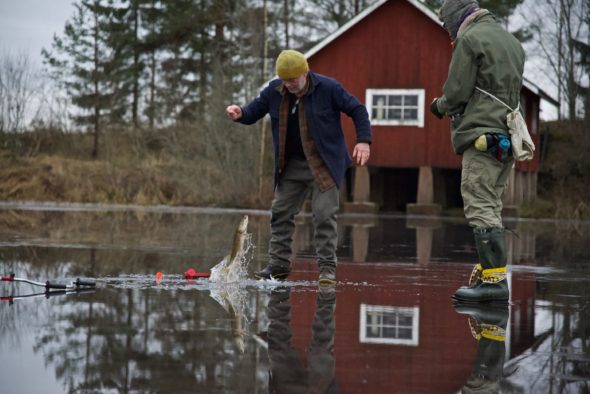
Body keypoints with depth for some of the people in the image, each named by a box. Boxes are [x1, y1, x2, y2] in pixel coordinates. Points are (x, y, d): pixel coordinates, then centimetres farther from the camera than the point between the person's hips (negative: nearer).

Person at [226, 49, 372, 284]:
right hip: (291, 165, 5)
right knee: (281, 213, 5)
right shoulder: (274, 91, 0)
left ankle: (327, 267, -4)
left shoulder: (328, 89, -12)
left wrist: (363, 140, -16)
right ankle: (279, 264, 14)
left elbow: (357, 110, -5)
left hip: (324, 164, -5)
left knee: (324, 214, -10)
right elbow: (254, 112, 8)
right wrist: (239, 114, -16)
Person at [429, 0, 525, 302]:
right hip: (507, 139, 9)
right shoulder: (511, 41, 21)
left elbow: (457, 92, -10)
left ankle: (495, 279, -16)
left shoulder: (470, 39, -6)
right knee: (490, 208, 12)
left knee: (480, 209, -10)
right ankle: (486, 273, 11)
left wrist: (440, 105, 12)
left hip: (482, 136, -9)